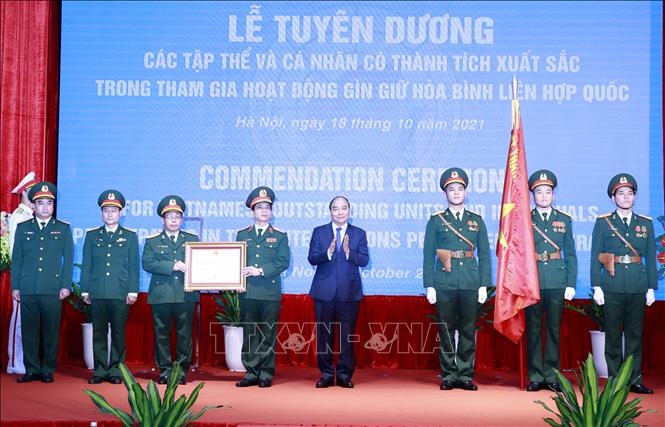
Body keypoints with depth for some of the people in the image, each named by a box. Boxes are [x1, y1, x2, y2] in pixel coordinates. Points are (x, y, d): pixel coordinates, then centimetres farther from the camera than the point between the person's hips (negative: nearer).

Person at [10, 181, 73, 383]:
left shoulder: (63, 229, 9)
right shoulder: (23, 228, 12)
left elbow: (68, 259, 6)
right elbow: (16, 259, 11)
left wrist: (66, 285, -2)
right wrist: (15, 286, 5)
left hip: (53, 290, -1)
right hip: (28, 290, 1)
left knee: (51, 331, 1)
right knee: (29, 331, 3)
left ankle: (48, 370, 9)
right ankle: (32, 370, 11)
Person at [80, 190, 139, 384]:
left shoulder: (130, 236, 8)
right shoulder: (91, 235, 12)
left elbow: (134, 266, 5)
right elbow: (86, 264, 12)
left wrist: (133, 291, -2)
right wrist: (85, 290, 6)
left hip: (121, 293, -1)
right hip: (97, 293, 1)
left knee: (118, 333, 2)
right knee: (98, 332, 4)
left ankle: (115, 370, 9)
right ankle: (100, 370, 10)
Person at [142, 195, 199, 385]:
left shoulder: (192, 239, 15)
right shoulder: (152, 241, 10)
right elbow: (147, 263, -4)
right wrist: (172, 266, -14)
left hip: (186, 295, 1)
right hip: (161, 296, -1)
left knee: (185, 333, 1)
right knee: (162, 334, 2)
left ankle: (182, 370, 10)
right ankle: (165, 370, 11)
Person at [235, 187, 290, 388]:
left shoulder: (280, 236, 7)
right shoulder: (242, 235, 14)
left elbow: (283, 261, -4)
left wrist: (261, 270, -15)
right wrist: (242, 273, -10)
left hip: (271, 292, -2)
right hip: (248, 292, 2)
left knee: (269, 334, 0)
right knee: (249, 333, 4)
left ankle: (267, 374, 7)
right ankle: (251, 373, 10)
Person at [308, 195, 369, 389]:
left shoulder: (359, 234, 6)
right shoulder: (319, 232, 7)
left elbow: (364, 260, -5)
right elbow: (311, 258, -4)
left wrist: (348, 251, -22)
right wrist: (328, 252, -22)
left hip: (349, 291, 0)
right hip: (324, 291, 1)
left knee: (347, 334, 2)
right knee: (324, 334, 5)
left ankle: (345, 374, 11)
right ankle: (326, 374, 14)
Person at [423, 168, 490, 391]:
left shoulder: (476, 221, 11)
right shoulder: (436, 221, 6)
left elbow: (484, 254, 10)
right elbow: (428, 255, 3)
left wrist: (484, 285, 2)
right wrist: (429, 286, -3)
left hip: (470, 284, 2)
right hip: (445, 284, -1)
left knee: (468, 331, 4)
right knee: (446, 330, 2)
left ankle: (465, 375, 12)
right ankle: (448, 376, 10)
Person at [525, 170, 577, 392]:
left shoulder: (564, 220, 10)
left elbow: (570, 255, 9)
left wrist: (571, 284, 2)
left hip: (557, 281, 1)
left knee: (553, 328, 4)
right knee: (533, 329, 2)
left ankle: (552, 375, 11)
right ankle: (535, 376, 9)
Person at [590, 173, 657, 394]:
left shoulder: (645, 224, 10)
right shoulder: (603, 223, 4)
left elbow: (651, 258, 10)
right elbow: (595, 257, 1)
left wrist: (651, 288, 4)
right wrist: (597, 287, -5)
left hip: (637, 287, 2)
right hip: (612, 287, -2)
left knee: (635, 334, 6)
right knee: (613, 334, 3)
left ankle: (634, 380, 12)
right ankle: (614, 380, 10)